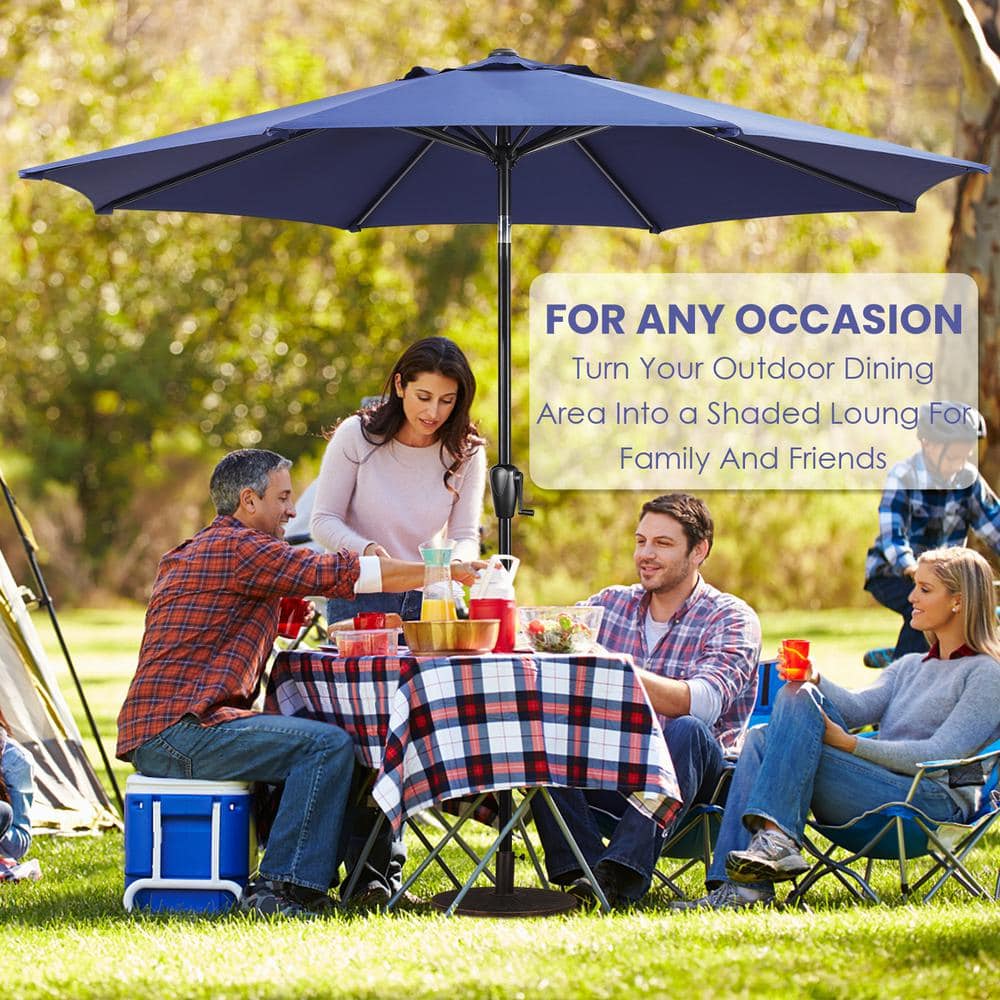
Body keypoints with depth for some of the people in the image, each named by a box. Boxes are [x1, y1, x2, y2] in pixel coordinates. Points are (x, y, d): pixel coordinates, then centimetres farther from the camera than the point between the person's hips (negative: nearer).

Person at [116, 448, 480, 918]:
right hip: (177, 727, -11)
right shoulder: (237, 547, -8)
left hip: (155, 732, 11)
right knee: (328, 745, -18)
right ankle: (281, 888, -20)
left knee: (310, 735, 20)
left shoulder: (191, 552, 25)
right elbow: (334, 574, -11)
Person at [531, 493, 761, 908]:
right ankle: (581, 869, -35)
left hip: (695, 780, -4)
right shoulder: (611, 604, 14)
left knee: (686, 731, -35)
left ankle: (621, 874, -45)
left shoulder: (730, 619, -3)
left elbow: (702, 703, -21)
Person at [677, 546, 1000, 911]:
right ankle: (741, 884, -28)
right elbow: (859, 707, 10)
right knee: (761, 739, -13)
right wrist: (815, 682, -10)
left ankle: (776, 838, -34)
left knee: (798, 703, -20)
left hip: (935, 800, -8)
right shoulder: (909, 667, 28)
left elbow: (941, 754, -11)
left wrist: (851, 744, -16)